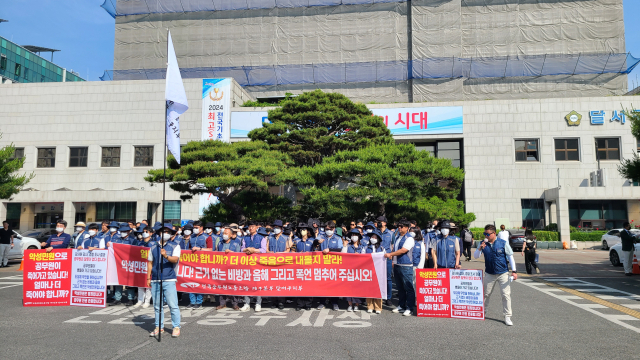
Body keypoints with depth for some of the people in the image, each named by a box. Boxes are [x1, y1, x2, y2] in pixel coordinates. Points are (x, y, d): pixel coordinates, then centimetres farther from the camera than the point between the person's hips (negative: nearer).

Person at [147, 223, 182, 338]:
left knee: (173, 305, -5)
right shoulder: (153, 248, 14)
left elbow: (175, 260, -12)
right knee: (157, 306, 9)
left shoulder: (175, 246, 3)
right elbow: (150, 263, 18)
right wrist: (148, 278, 12)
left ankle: (176, 327, 4)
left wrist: (166, 256, -31)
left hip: (169, 280, -4)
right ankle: (159, 327, 20)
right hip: (155, 280, 4)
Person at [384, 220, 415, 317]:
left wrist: (390, 254, -17)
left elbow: (403, 250, -18)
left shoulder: (409, 239, -9)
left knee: (408, 288, -4)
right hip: (397, 265, 8)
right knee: (400, 287, 14)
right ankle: (401, 306, 24)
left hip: (406, 266, -8)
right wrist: (393, 260, 16)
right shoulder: (397, 238, 16)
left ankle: (409, 308, 1)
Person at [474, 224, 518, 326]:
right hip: (489, 274, 2)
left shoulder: (503, 243, -8)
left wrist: (514, 271, -7)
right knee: (486, 294, 12)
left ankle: (507, 317, 8)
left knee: (506, 295, -3)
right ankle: (483, 312, 31)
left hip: (503, 273, -2)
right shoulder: (483, 244, -2)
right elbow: (475, 256, -2)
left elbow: (510, 256, -2)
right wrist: (480, 249, -21)